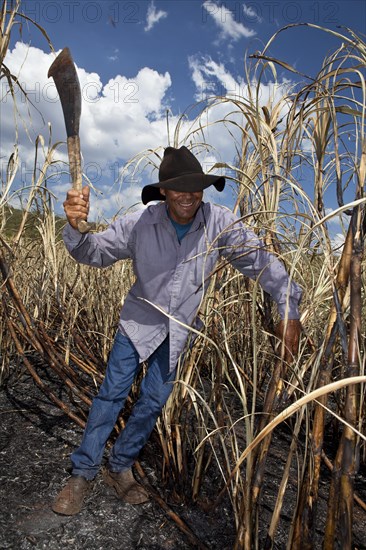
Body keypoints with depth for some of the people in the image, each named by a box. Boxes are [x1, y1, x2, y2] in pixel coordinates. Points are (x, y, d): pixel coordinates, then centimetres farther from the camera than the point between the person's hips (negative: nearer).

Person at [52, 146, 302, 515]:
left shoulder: (219, 222, -20)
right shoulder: (140, 224, -19)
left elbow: (260, 261, -16)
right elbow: (94, 252, -11)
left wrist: (289, 311, -21)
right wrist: (76, 227, -34)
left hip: (181, 328, 1)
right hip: (140, 319, -1)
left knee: (154, 401, 9)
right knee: (112, 393, 1)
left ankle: (120, 468, 30)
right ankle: (83, 474, 19)